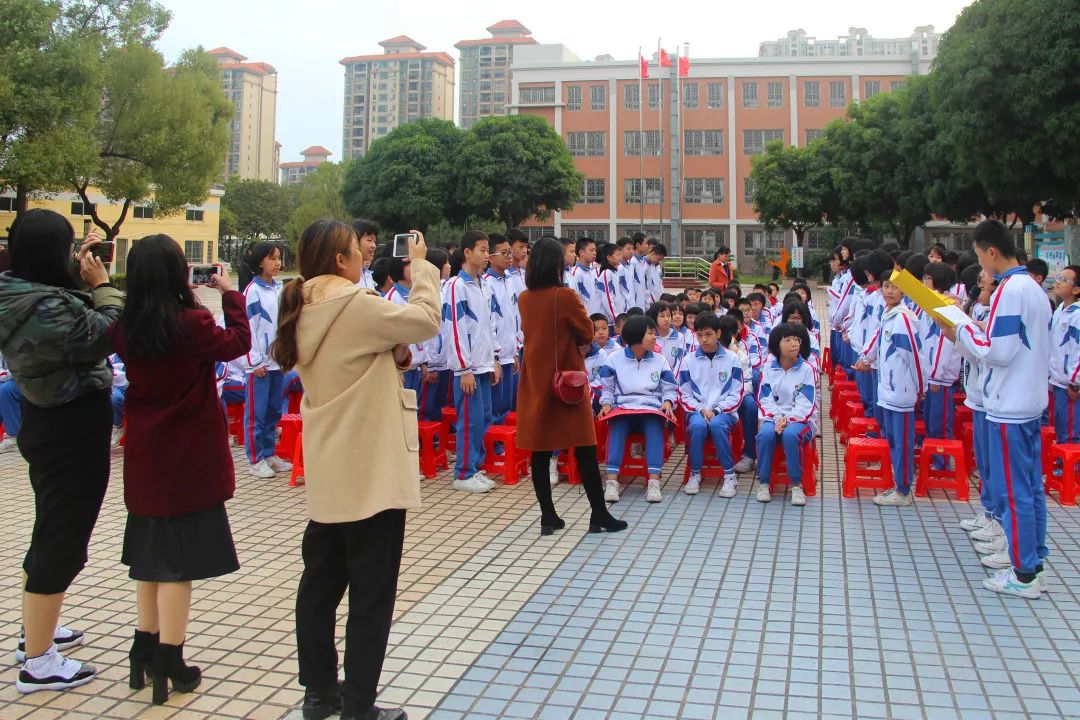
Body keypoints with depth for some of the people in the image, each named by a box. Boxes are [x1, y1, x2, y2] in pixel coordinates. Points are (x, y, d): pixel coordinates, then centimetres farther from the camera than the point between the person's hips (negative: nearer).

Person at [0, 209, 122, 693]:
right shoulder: (48, 308, -28)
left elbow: (74, 319, 16)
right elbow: (105, 337, -20)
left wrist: (83, 268, 10)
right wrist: (102, 283, -10)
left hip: (45, 422, 10)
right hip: (73, 432, -10)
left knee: (50, 534, 24)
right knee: (62, 542, 0)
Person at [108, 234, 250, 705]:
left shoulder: (125, 329, -3)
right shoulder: (193, 324, -17)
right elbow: (238, 343, -1)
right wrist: (231, 296, 10)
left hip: (144, 459, 6)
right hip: (189, 462, -5)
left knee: (150, 551, 18)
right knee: (179, 559, 2)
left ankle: (144, 653, 28)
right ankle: (168, 666, 9)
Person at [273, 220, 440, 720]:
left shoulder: (303, 311, 8)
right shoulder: (355, 306, -18)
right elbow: (427, 320, -12)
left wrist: (391, 357, 3)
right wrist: (421, 265, 0)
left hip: (327, 472, 8)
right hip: (370, 471, -8)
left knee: (321, 579, 15)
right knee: (371, 591, 3)